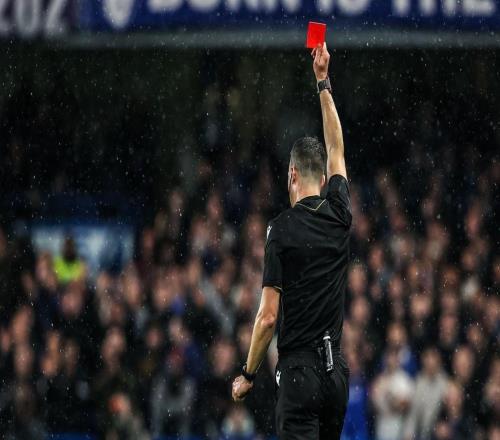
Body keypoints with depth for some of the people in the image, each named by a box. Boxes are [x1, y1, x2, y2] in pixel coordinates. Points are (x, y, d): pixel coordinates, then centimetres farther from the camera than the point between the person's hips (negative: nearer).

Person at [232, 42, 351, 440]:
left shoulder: (282, 230, -8)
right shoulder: (339, 215, 6)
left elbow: (268, 317, -11)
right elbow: (336, 149, 24)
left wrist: (248, 375, 1)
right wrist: (323, 81, 30)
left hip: (299, 370, -6)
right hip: (337, 369, 6)